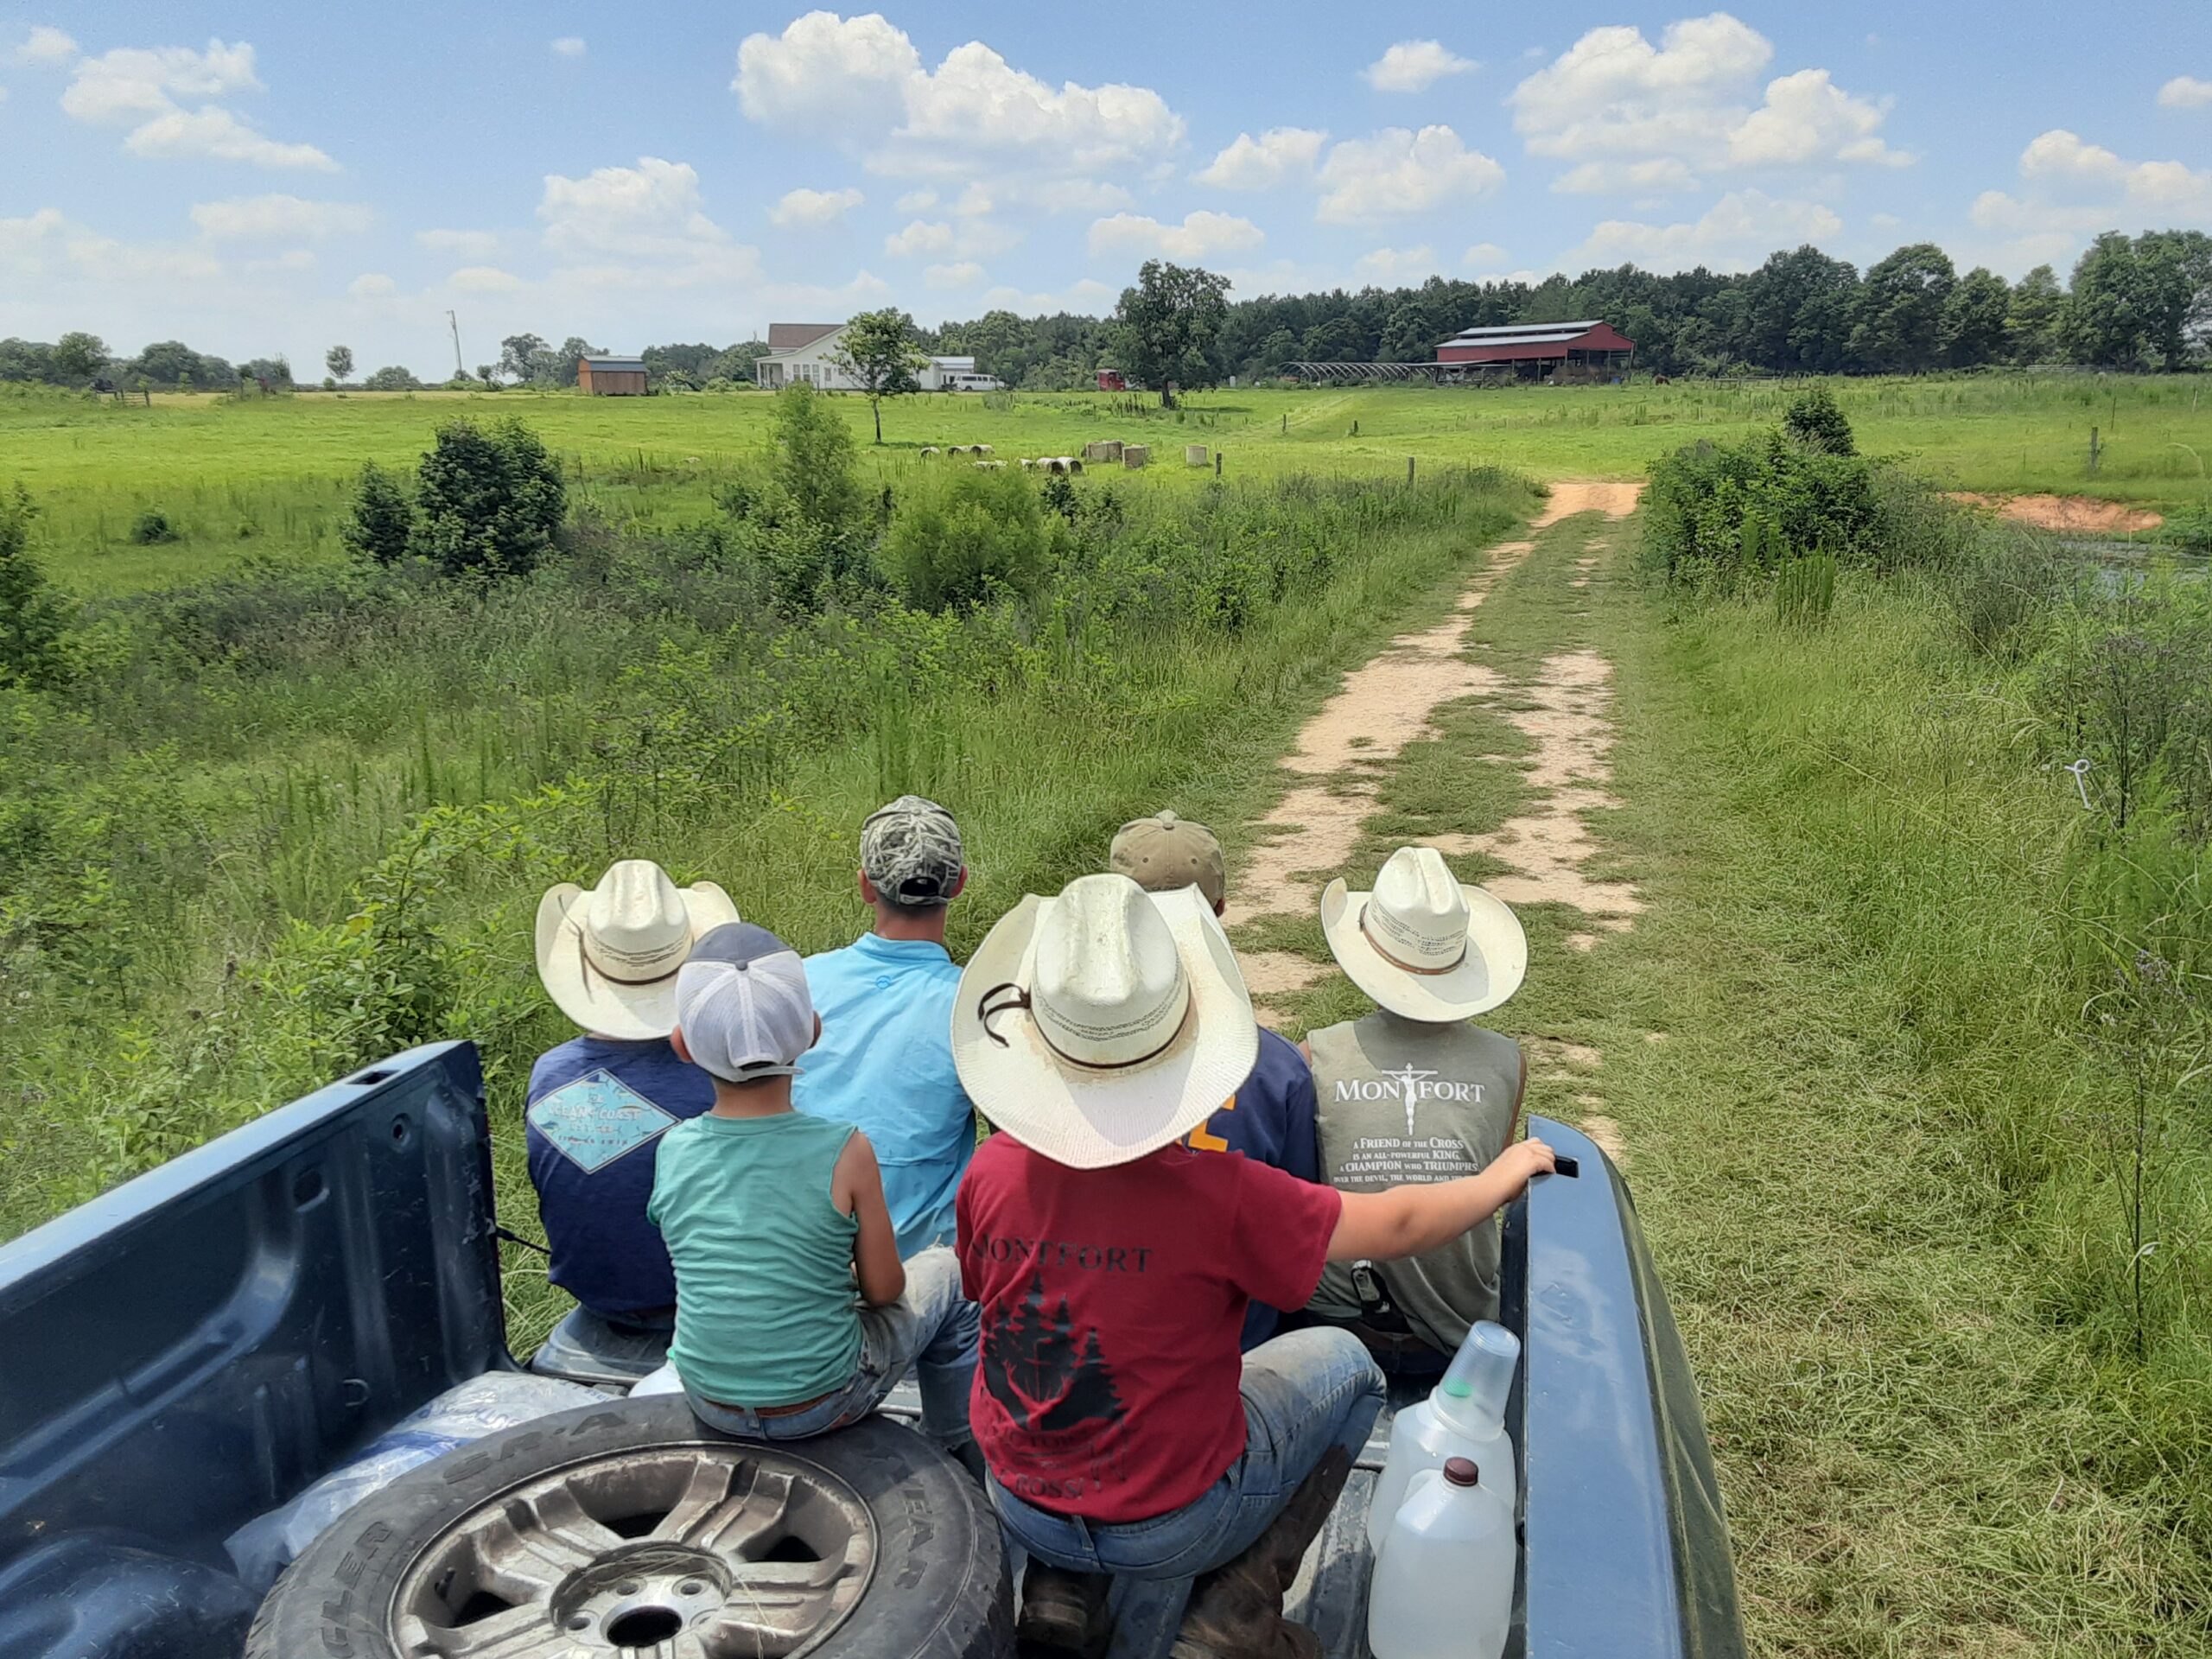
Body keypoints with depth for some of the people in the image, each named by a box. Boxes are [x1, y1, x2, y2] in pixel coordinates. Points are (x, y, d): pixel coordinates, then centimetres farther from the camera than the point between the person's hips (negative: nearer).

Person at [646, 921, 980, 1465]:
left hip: (708, 1404, 4)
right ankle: (960, 1452, 37)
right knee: (944, 1273, 19)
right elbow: (883, 1289, -10)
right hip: (823, 1404, -3)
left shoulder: (672, 1151, -12)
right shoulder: (845, 1152, -22)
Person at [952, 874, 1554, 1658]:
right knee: (1342, 1362, 16)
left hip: (1020, 1504, 4)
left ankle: (1059, 1593, 19)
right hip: (1168, 1525, -3)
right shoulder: (1219, 1193, -28)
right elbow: (1396, 1224, -14)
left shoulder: (992, 1169, -16)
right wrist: (1503, 1176, 5)